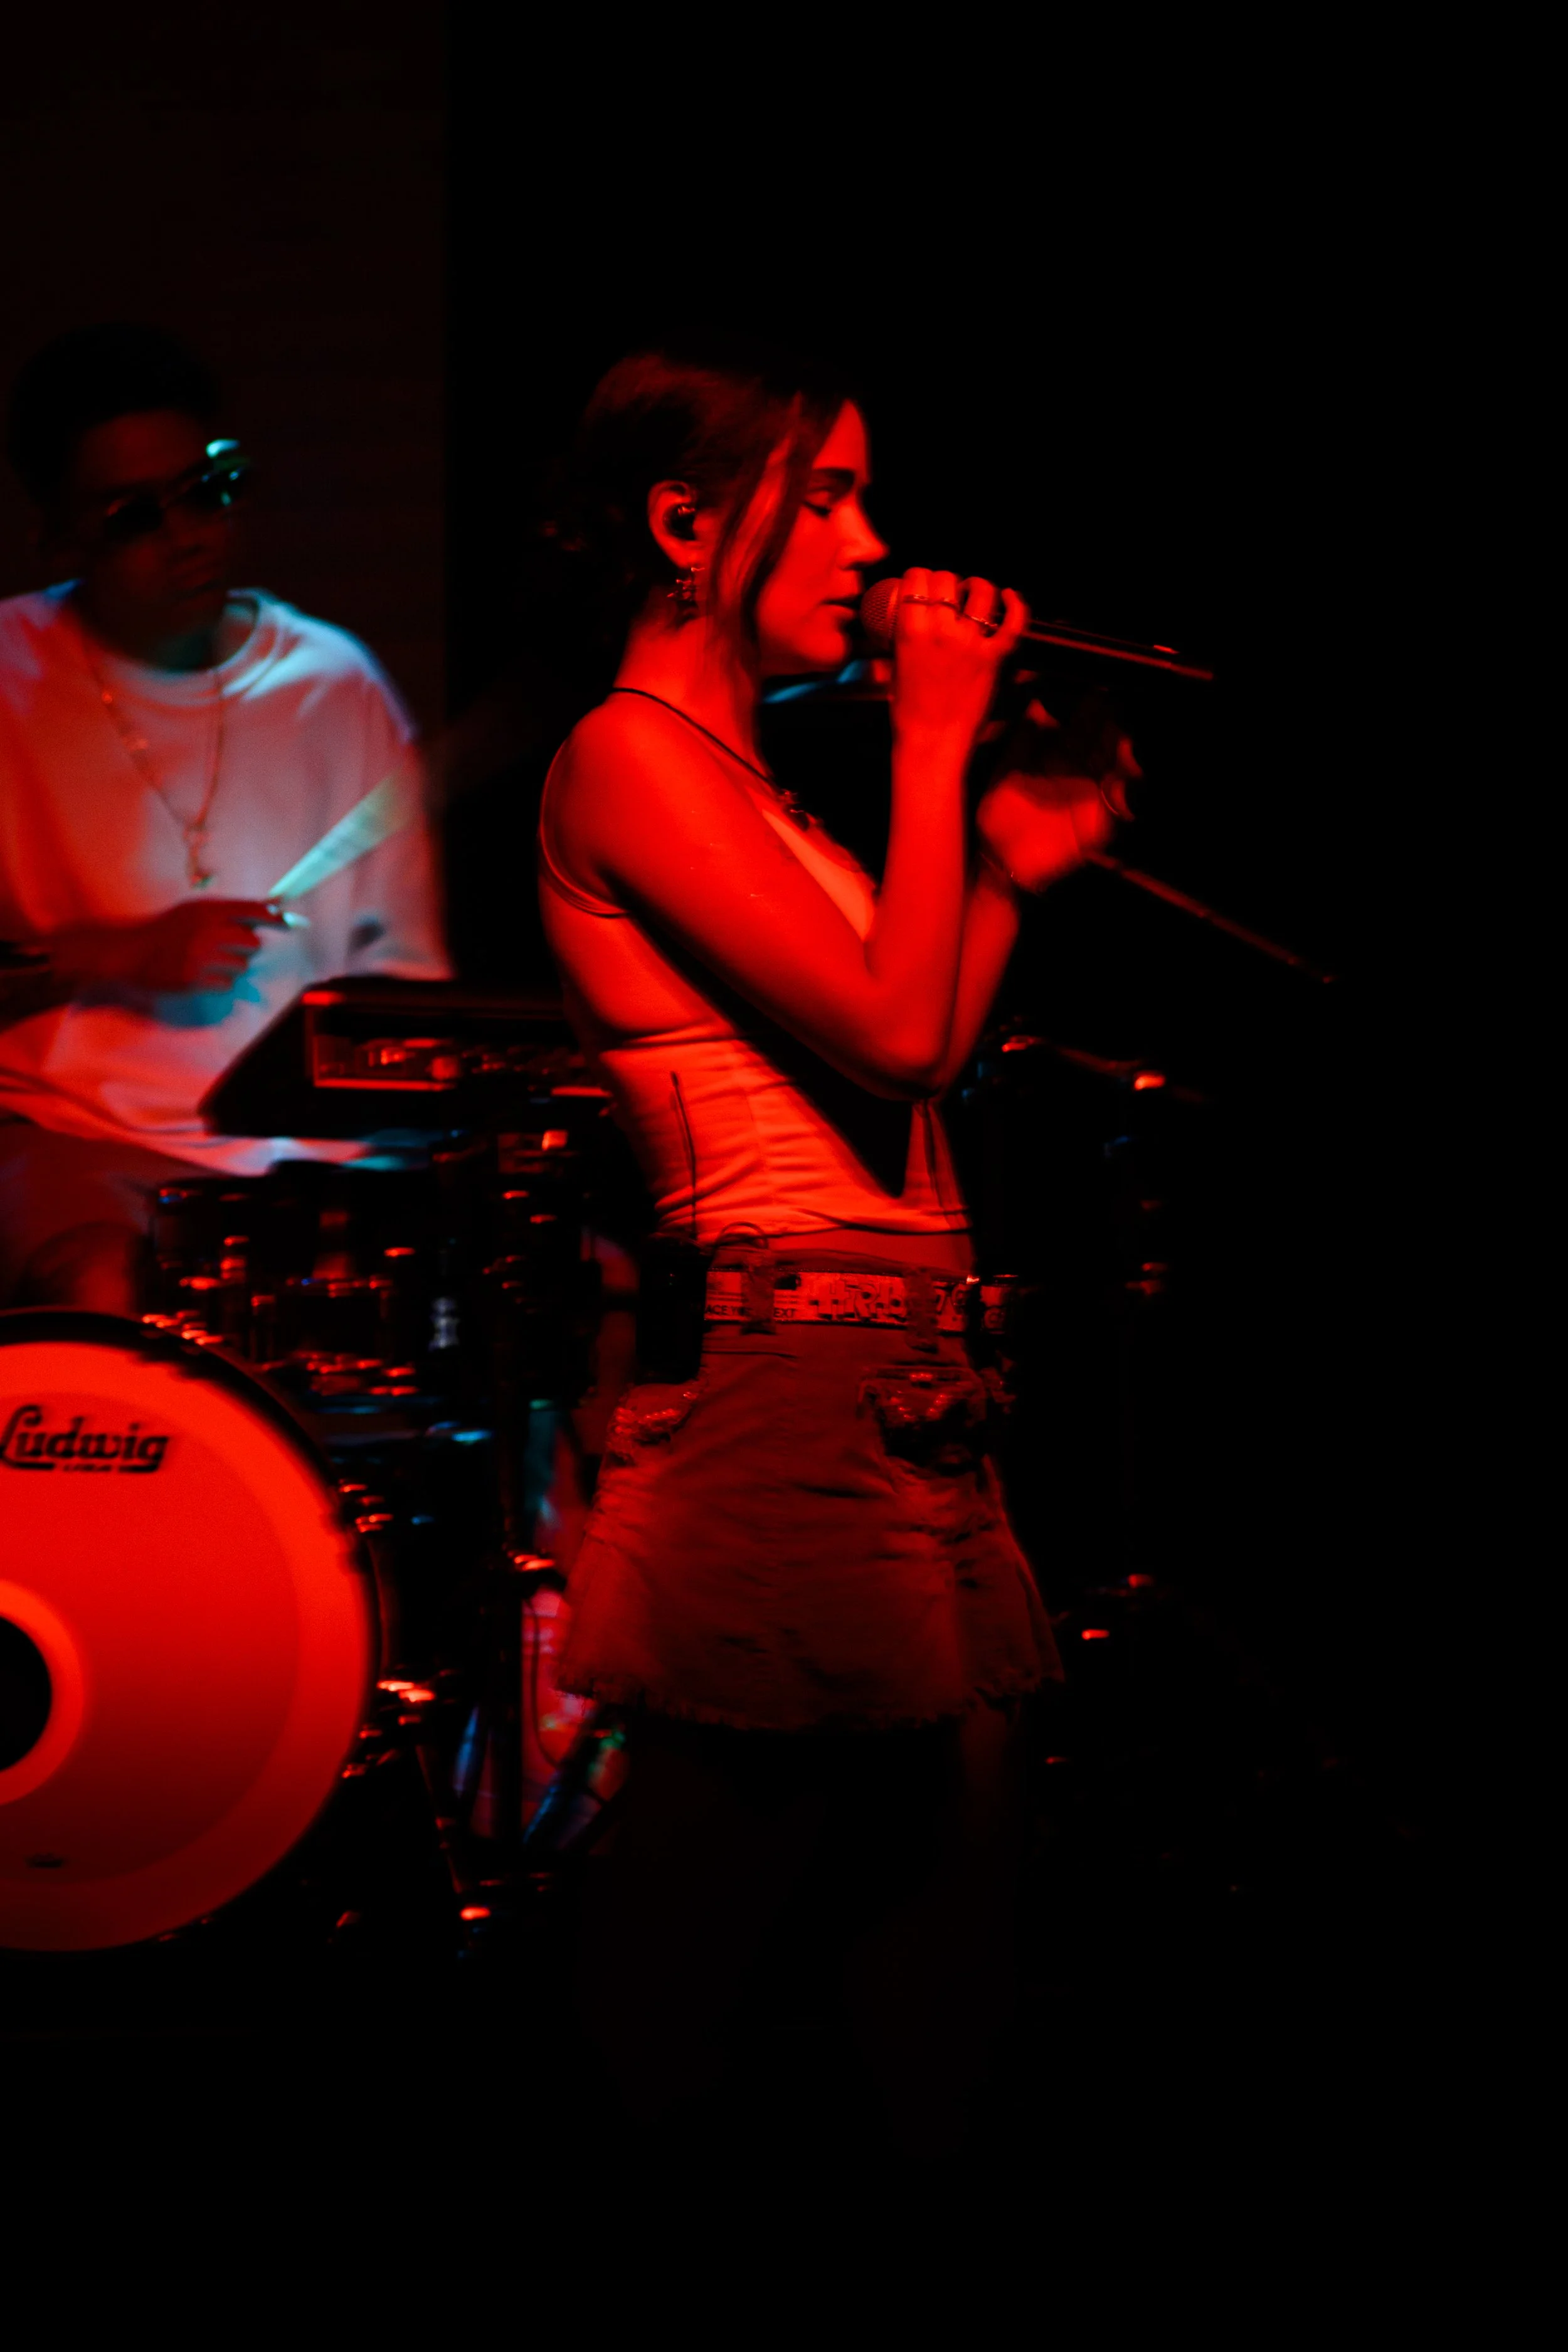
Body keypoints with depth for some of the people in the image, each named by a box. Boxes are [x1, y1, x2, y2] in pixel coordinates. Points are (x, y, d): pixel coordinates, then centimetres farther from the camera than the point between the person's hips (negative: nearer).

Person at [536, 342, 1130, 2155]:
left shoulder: (752, 786, 21)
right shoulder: (632, 756, -7)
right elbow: (892, 1039, -15)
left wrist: (1009, 877, 17)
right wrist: (936, 745, -7)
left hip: (910, 1404, 10)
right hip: (785, 1397, -10)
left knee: (937, 1982, 8)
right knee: (689, 2006, -6)